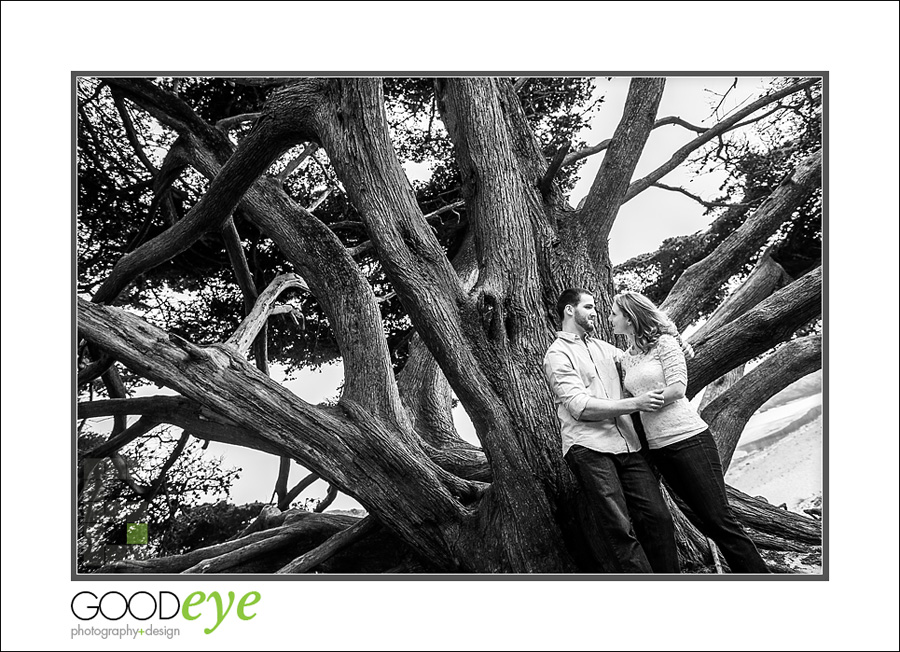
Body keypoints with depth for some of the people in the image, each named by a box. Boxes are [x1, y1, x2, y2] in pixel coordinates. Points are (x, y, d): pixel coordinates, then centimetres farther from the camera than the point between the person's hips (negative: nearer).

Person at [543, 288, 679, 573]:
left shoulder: (602, 347, 24)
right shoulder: (558, 354, 0)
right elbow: (580, 406, -11)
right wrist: (634, 403, -13)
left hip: (626, 445, 7)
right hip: (589, 449, -6)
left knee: (657, 517, -3)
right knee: (619, 531, -12)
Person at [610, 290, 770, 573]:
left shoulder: (664, 343, -5)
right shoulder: (626, 359, 13)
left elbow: (676, 389, -14)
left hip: (688, 438, -7)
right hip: (656, 448, 7)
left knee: (719, 519, -7)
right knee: (704, 520, 10)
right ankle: (744, 569, 20)